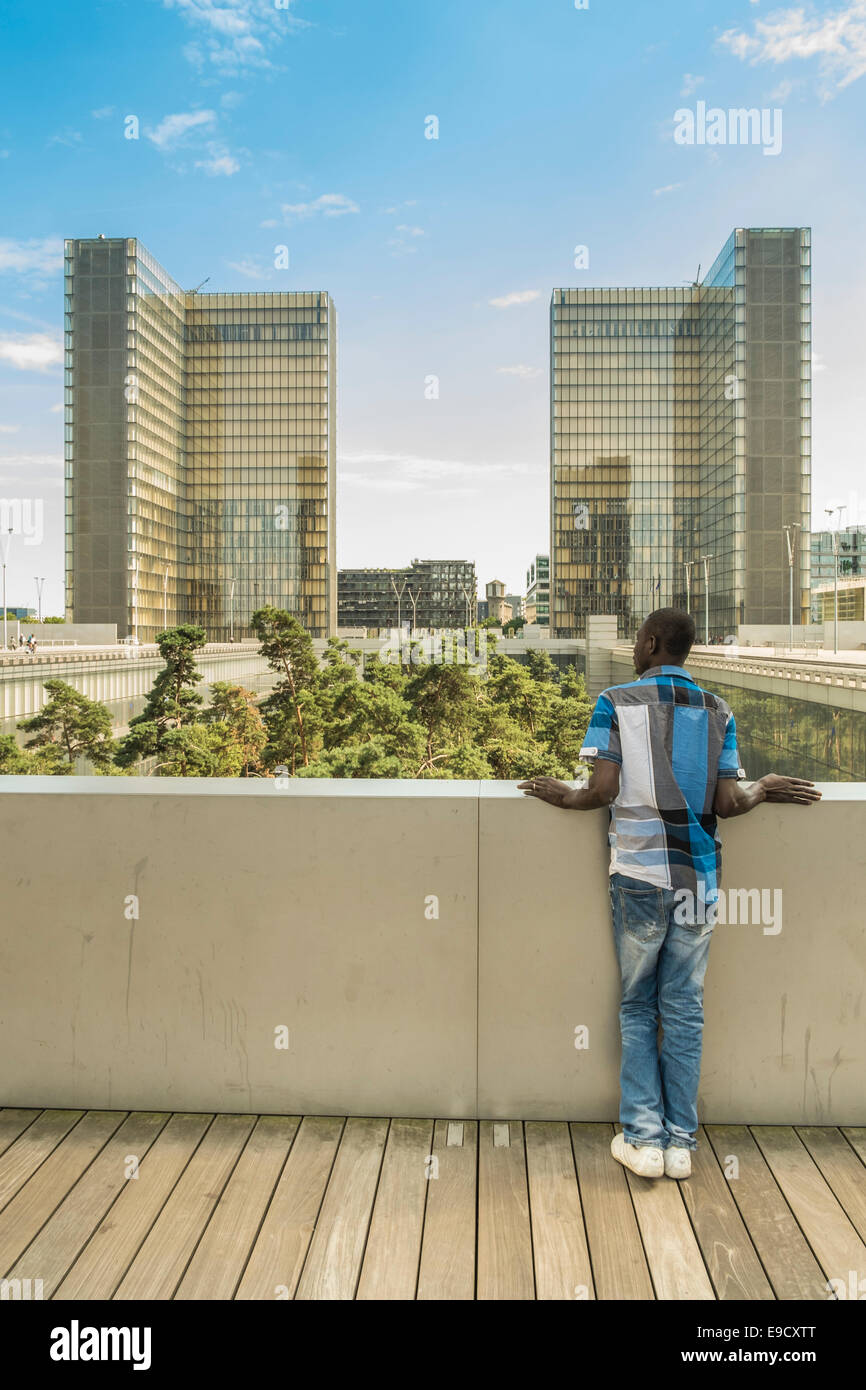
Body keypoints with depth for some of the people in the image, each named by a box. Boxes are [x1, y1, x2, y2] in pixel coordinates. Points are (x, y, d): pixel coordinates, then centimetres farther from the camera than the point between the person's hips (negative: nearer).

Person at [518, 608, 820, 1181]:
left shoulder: (616, 703, -4)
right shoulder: (718, 712, 5)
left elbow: (602, 791, -11)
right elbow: (728, 802, -1)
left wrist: (563, 796, 9)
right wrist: (765, 788, 19)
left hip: (639, 876, -2)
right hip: (699, 877, 3)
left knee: (638, 1008, 11)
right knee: (685, 1009, 10)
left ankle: (643, 1139, 15)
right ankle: (681, 1143, 18)